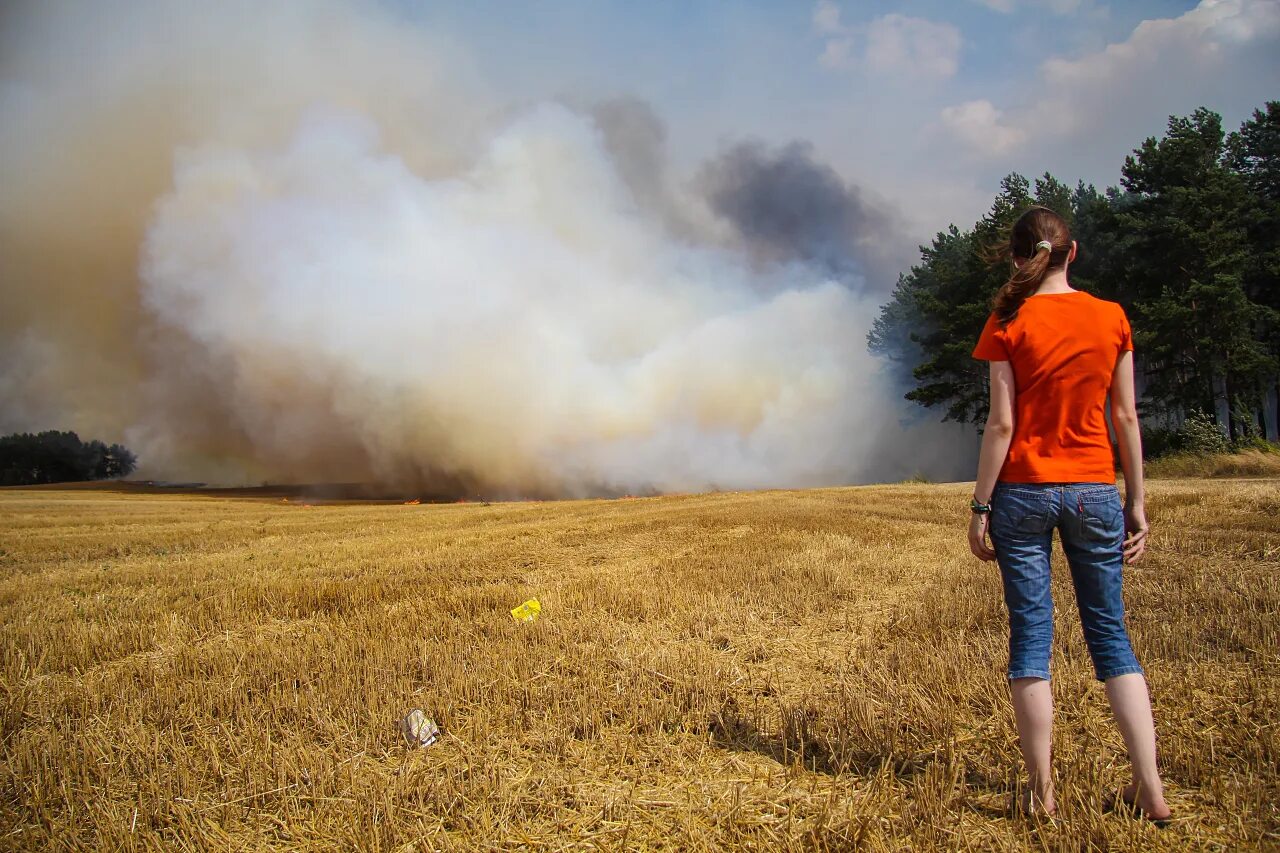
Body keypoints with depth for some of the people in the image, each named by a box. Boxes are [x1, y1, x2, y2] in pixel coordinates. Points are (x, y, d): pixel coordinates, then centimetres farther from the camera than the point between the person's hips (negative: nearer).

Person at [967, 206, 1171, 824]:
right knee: (1109, 631, 11)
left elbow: (1001, 424, -9)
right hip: (1095, 490, 3)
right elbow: (1126, 418, 4)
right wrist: (1137, 503, 10)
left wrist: (980, 507, -4)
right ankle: (1150, 787, 11)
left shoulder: (1009, 324, -5)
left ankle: (1041, 790, 9)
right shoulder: (1111, 318, 3)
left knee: (1030, 634, 4)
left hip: (1025, 491, -2)